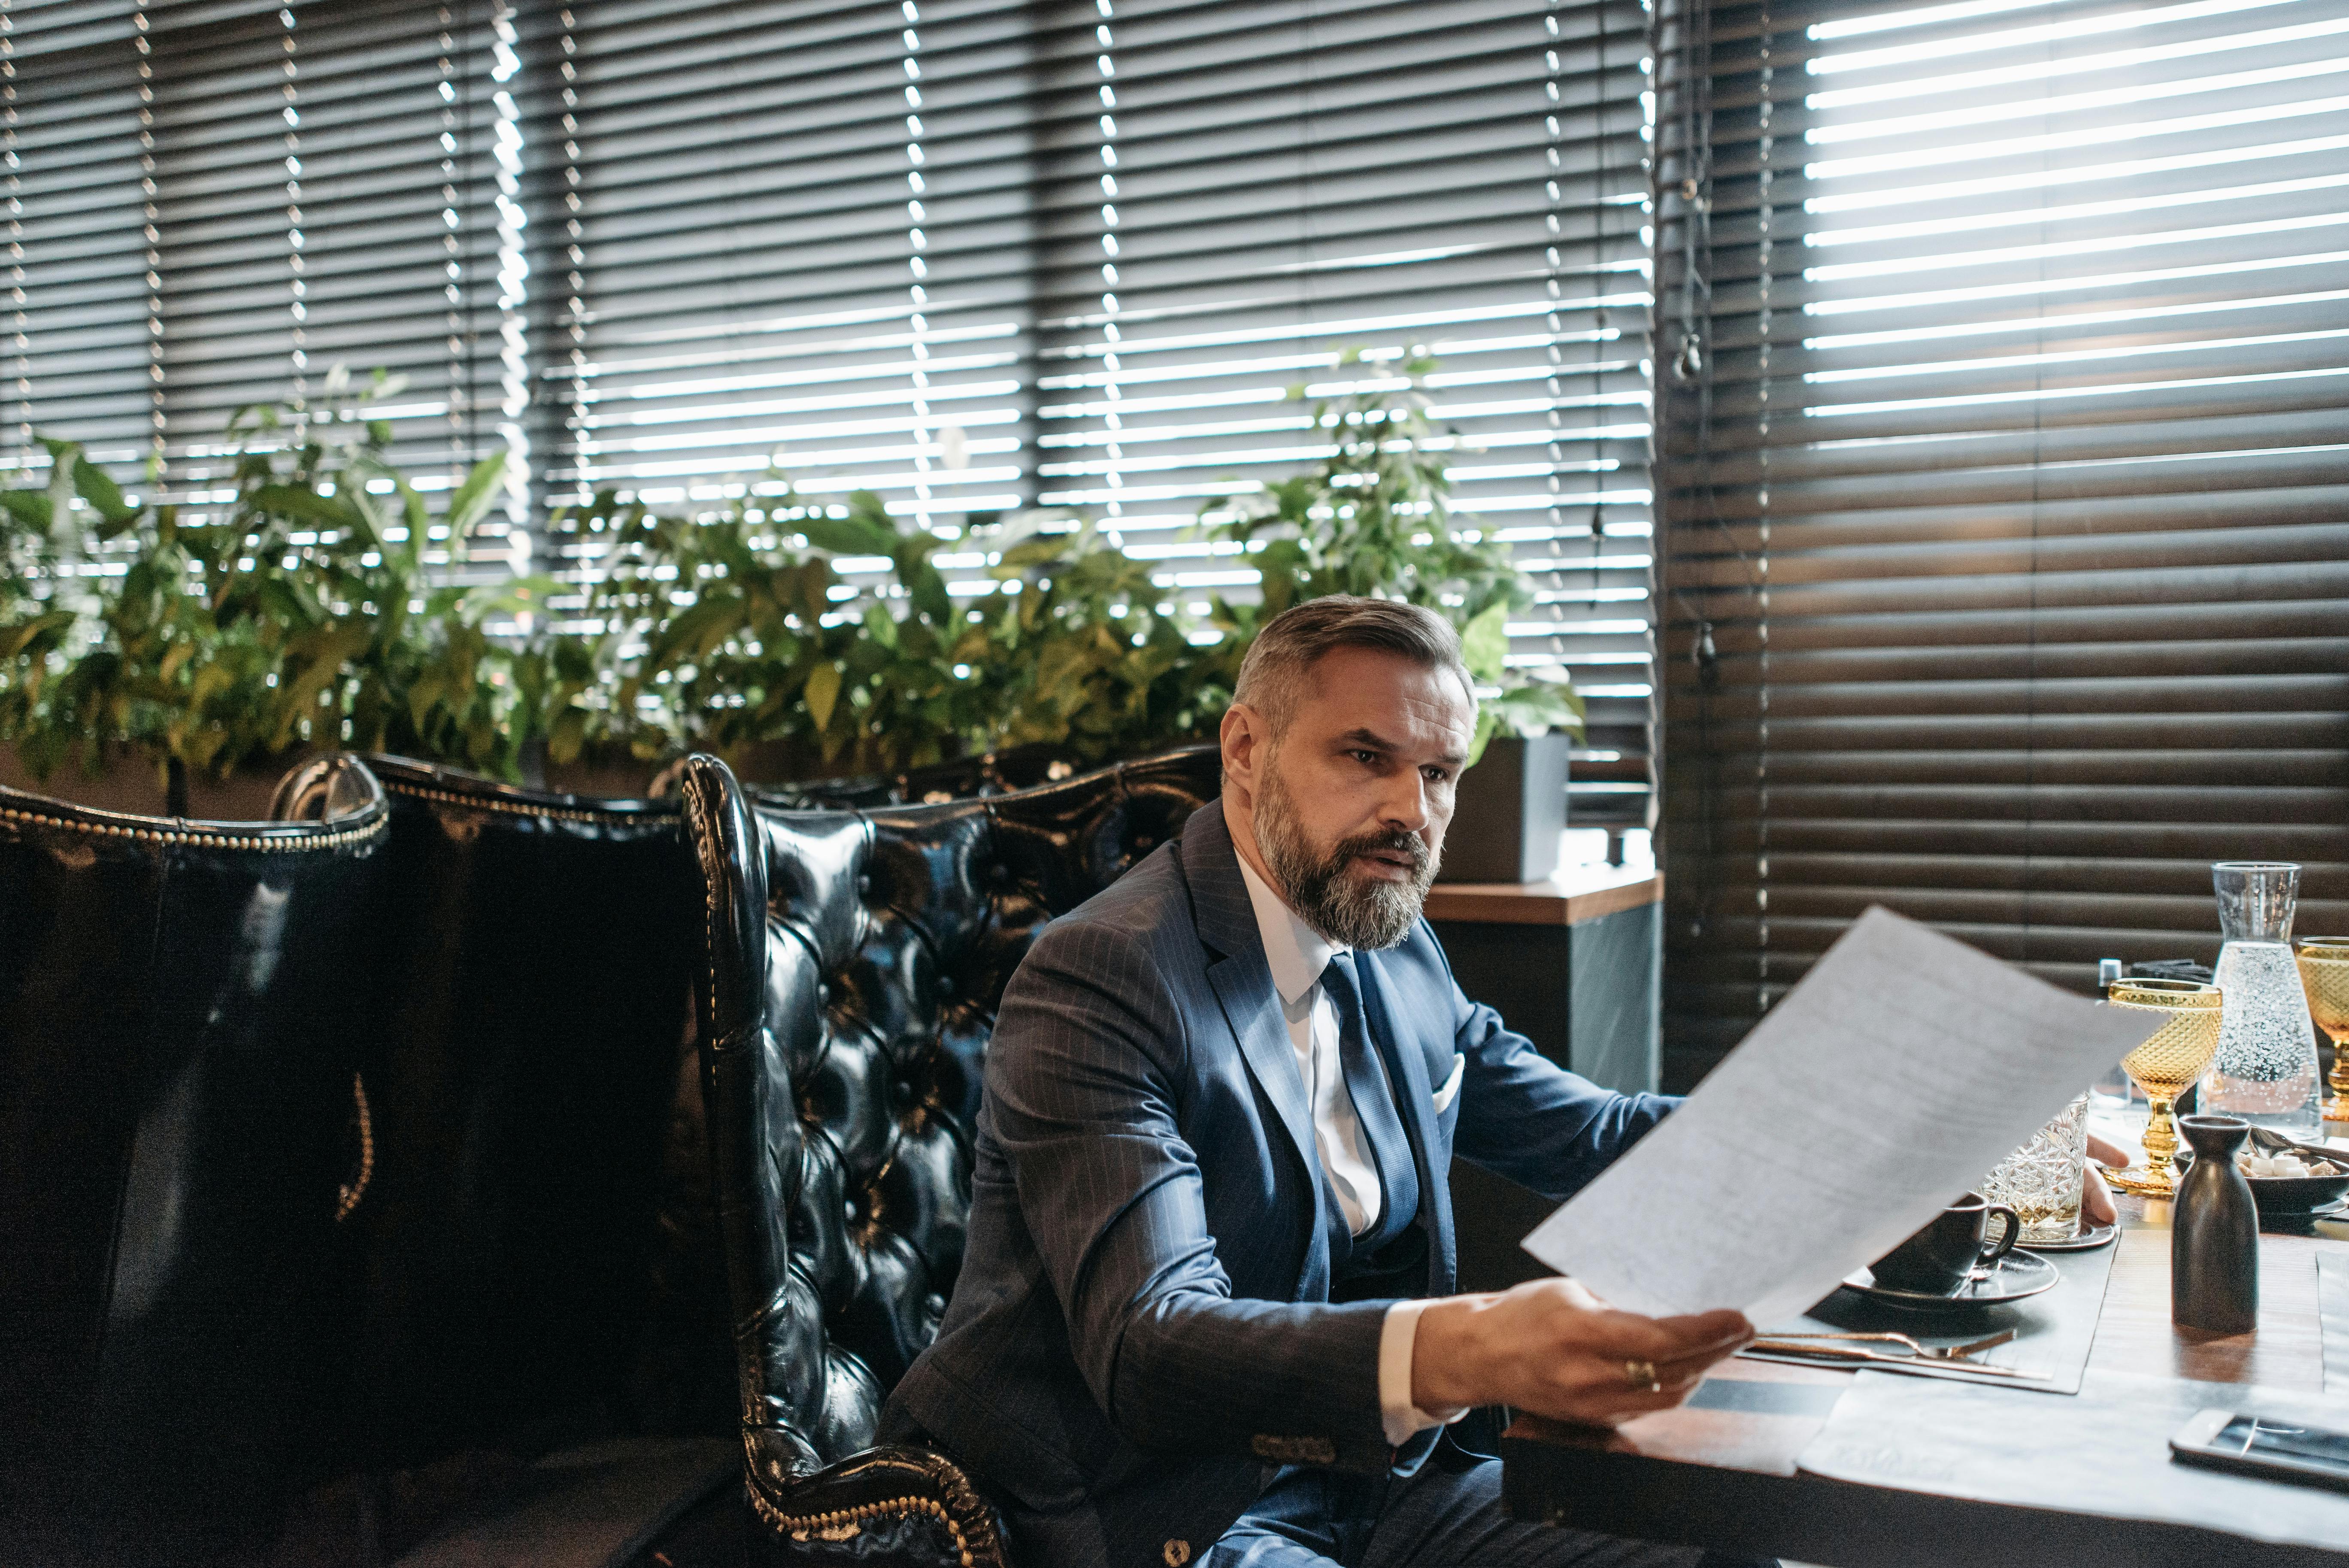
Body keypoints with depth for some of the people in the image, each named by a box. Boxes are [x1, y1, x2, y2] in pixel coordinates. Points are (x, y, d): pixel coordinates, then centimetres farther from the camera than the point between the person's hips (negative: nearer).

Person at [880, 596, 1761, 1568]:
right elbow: (1146, 1344, -30)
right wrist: (1469, 1351, -46)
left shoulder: (1403, 958, 10)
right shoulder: (1099, 979, -18)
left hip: (1367, 1477, 8)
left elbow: (1580, 1132, 19)